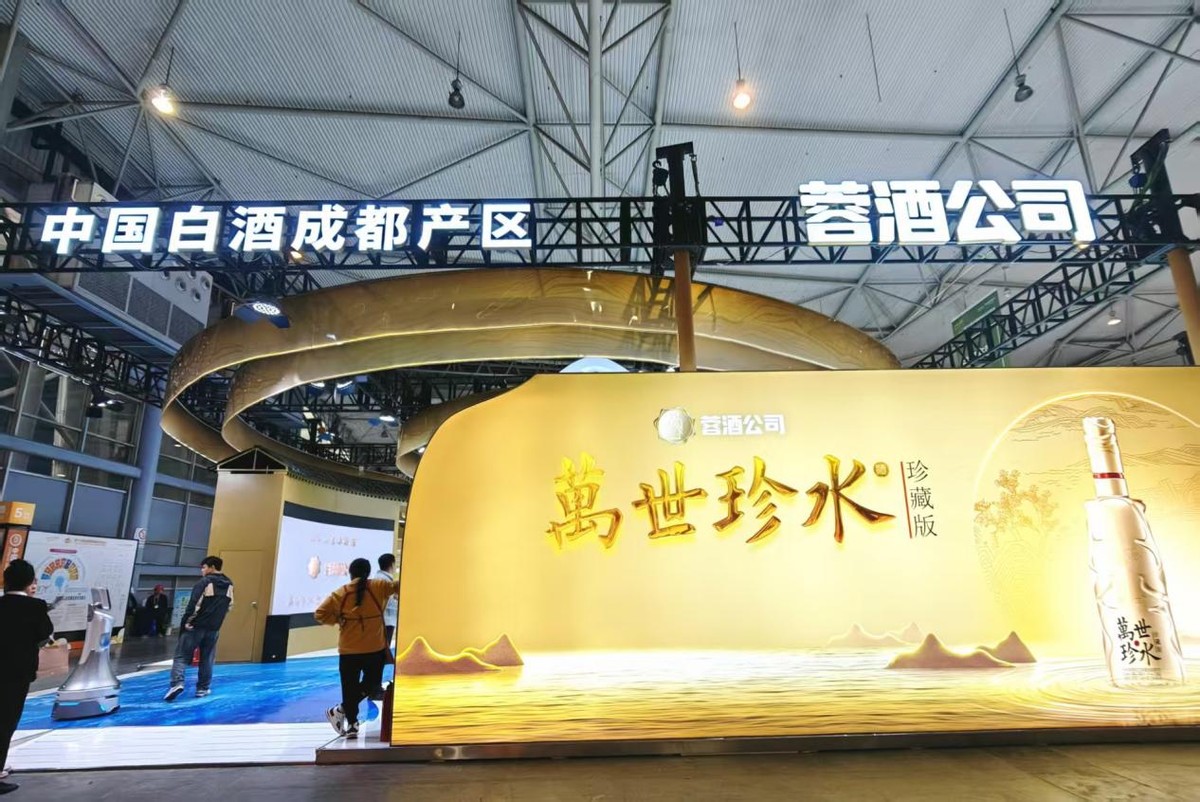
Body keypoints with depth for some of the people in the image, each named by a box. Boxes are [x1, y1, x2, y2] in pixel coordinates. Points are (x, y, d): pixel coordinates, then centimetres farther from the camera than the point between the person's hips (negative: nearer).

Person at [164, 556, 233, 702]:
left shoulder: (205, 582, -11)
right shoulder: (229, 585, 8)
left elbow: (194, 604, -17)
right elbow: (229, 606, 14)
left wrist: (187, 621, -8)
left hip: (196, 626, -5)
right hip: (214, 628, 5)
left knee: (182, 655, 2)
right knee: (207, 659, 13)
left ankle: (177, 683, -14)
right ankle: (203, 688, 16)